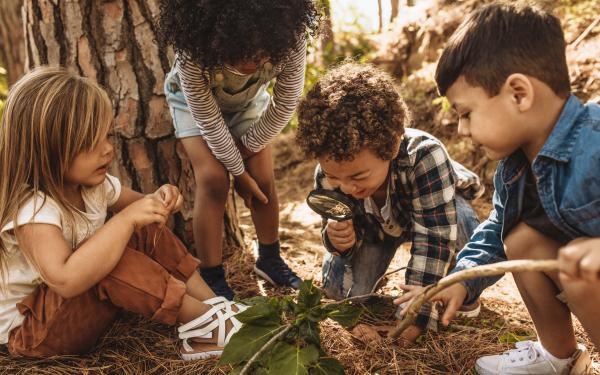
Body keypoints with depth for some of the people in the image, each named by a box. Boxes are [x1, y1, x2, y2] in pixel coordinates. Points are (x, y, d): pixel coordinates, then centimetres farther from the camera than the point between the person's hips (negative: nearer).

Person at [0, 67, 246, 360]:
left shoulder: (91, 182, -5)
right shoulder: (31, 208, -31)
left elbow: (135, 205, 11)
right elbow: (65, 280, -47)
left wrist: (158, 201, -14)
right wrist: (126, 219, -42)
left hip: (80, 296, 9)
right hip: (29, 330, -8)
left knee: (145, 232, -7)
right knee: (112, 260, -34)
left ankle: (215, 304, -8)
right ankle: (205, 324, -23)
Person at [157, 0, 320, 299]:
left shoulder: (291, 38, -37)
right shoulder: (193, 50, -41)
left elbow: (285, 104, -21)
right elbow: (208, 118, -28)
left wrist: (246, 148, -13)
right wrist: (239, 172, -20)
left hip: (249, 99, 2)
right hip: (194, 99, -2)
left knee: (263, 179, -5)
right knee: (212, 179, -18)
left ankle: (270, 259, 20)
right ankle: (211, 277, -4)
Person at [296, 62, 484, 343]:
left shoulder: (425, 156, -46)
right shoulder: (328, 175, -31)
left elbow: (434, 239, -42)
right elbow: (348, 235, -16)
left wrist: (415, 314, -41)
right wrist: (340, 240, -42)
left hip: (436, 209, -2)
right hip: (376, 224, 3)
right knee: (340, 288, -14)